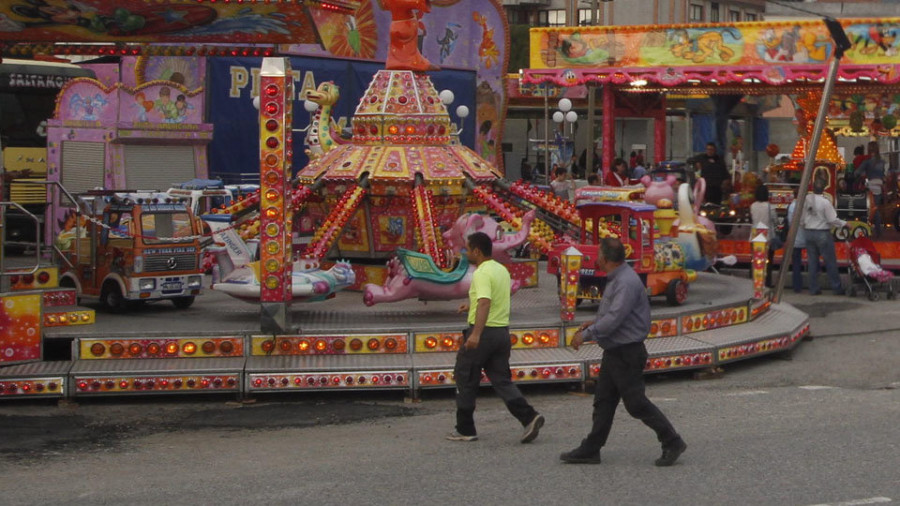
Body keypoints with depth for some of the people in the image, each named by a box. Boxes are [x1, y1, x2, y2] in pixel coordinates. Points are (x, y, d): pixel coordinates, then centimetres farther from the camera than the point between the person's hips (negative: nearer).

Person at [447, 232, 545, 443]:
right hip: (502, 331, 8)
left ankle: (465, 429, 12)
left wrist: (476, 334, -40)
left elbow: (485, 303, -31)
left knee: (465, 380, 6)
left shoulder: (482, 273, -16)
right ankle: (529, 417, -10)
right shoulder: (502, 270, 12)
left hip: (482, 332, -8)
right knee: (502, 380, 8)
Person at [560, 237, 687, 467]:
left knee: (636, 402, -6)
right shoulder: (616, 279, 12)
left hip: (627, 353, -10)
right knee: (603, 401, 11)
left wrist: (585, 335, -19)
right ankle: (590, 450, 15)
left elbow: (614, 319, -27)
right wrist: (594, 323, 14)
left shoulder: (626, 282, -22)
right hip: (614, 352, 10)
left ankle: (672, 443, 3)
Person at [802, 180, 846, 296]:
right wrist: (844, 224, 2)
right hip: (822, 233, -5)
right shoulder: (825, 202, -16)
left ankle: (813, 289, 10)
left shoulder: (806, 200, -2)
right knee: (830, 262, 3)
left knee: (812, 261, 10)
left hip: (809, 232, 5)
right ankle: (837, 288, 7)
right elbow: (832, 220, -14)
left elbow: (802, 217, 4)